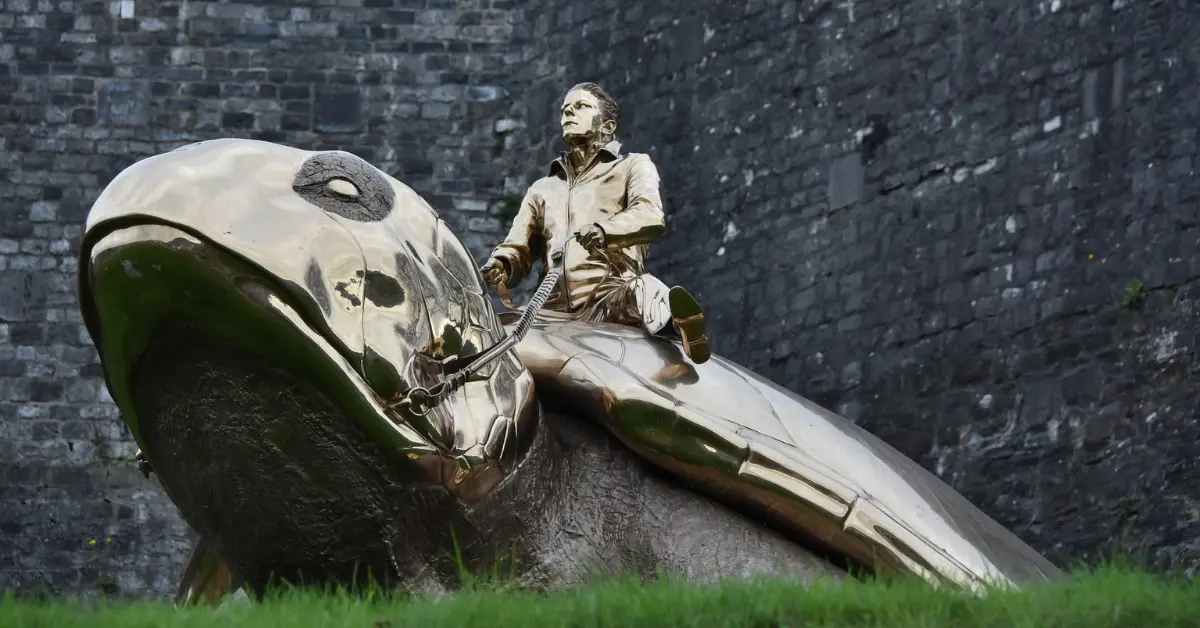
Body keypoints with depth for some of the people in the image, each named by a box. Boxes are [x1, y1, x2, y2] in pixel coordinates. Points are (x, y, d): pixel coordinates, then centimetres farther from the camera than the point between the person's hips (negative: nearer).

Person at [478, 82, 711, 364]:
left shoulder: (633, 166, 20)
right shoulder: (543, 189, 35)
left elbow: (650, 216, -1)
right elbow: (518, 250, 26)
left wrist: (603, 230, -23)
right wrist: (500, 267, -1)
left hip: (610, 301, -5)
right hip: (555, 315, 6)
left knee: (639, 289, -40)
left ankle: (675, 316, -62)